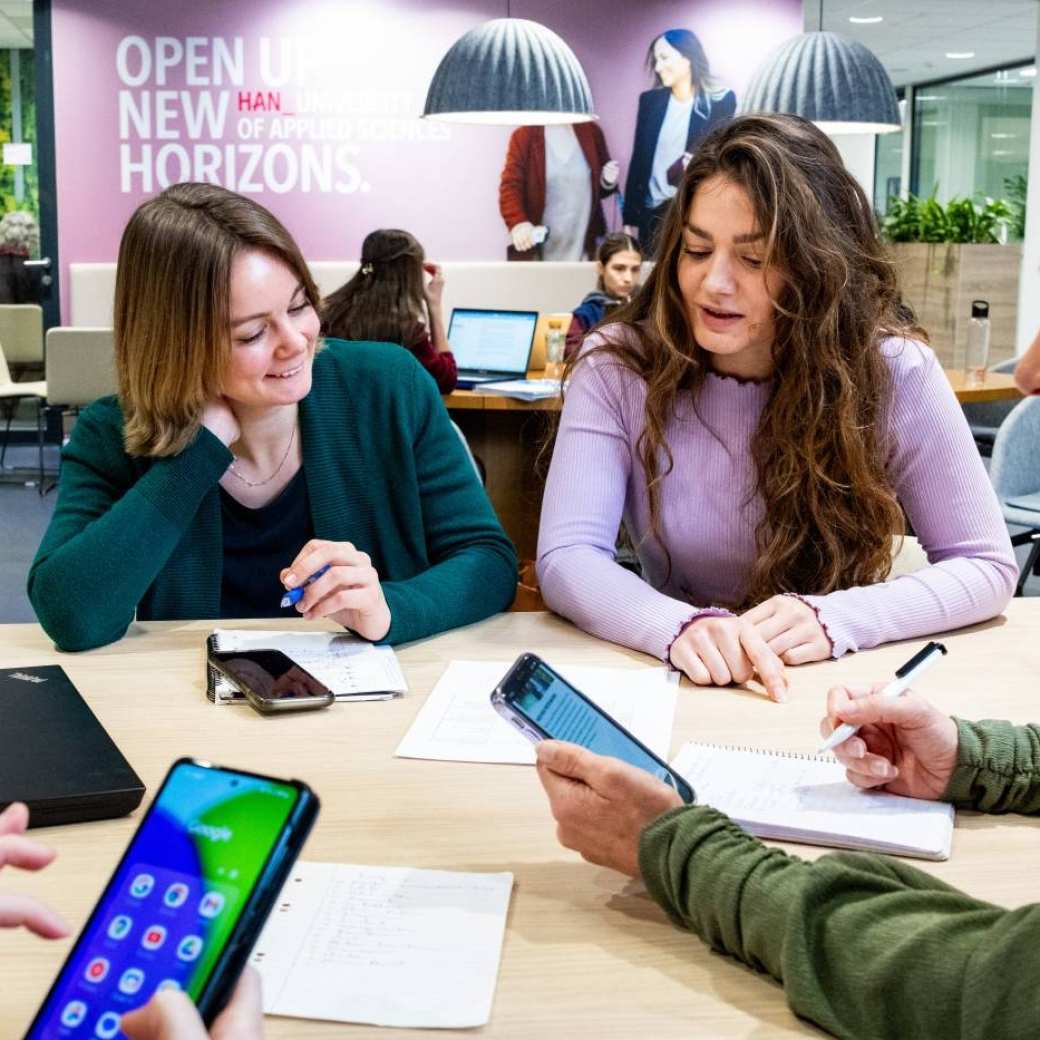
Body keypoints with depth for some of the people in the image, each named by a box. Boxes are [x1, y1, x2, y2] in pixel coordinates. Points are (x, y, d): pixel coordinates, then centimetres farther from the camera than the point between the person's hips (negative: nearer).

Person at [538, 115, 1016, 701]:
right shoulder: (618, 367, -8)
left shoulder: (895, 374, -8)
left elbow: (987, 565, -7)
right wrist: (682, 627, -36)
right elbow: (566, 559, -16)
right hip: (679, 689, 1)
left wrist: (833, 619, -24)